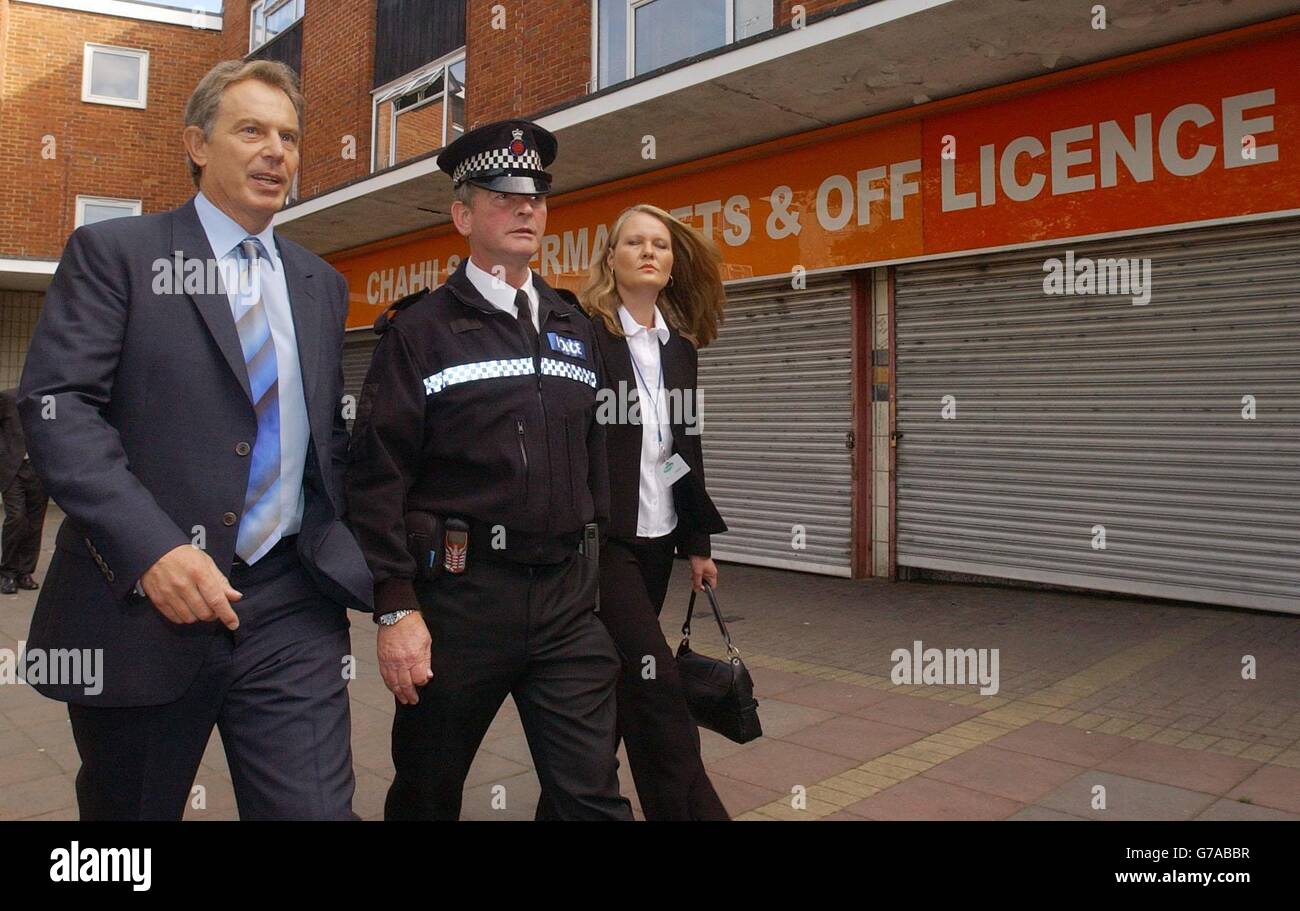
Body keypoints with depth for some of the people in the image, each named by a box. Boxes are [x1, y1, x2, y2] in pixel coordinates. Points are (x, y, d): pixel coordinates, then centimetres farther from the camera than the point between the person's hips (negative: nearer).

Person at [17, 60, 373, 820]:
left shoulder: (321, 284, 15)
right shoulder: (113, 253, 1)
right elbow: (56, 405, -10)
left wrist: (345, 555, 4)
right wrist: (152, 548, -22)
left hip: (290, 611, 3)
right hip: (138, 602, -2)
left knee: (315, 808, -3)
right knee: (128, 810, 16)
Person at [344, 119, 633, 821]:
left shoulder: (575, 328, 12)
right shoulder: (420, 329, -2)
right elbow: (377, 475, -8)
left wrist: (601, 571, 13)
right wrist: (395, 608, -13)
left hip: (569, 598, 3)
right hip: (458, 597, -3)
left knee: (594, 796, 5)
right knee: (427, 794, 15)